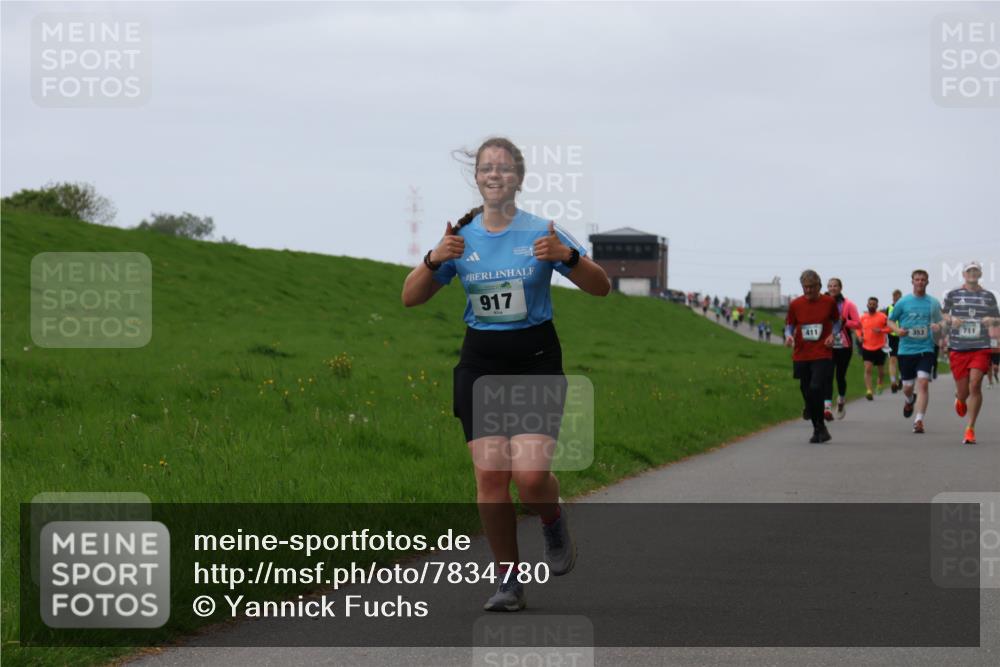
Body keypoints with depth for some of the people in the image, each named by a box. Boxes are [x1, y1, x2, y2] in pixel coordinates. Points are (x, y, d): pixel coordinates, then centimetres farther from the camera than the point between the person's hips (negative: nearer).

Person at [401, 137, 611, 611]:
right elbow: (410, 298, 3)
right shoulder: (461, 238, 4)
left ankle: (554, 525, 20)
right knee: (490, 477, -5)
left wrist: (568, 256, -23)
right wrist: (435, 259, -16)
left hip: (536, 361, -2)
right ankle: (508, 581, 7)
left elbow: (600, 287, -4)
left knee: (531, 474, -15)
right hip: (480, 364, 2)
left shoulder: (540, 233, -3)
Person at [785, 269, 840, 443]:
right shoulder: (795, 305, 2)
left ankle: (820, 427, -3)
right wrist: (789, 336, -10)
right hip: (801, 356, 3)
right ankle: (818, 429, 23)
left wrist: (833, 334, -6)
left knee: (816, 388, -19)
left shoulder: (829, 302, 0)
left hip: (822, 355, -3)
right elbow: (789, 325, 11)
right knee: (806, 393, 6)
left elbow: (836, 321, 13)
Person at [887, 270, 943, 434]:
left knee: (923, 383, -17)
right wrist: (897, 329, -11)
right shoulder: (903, 302, 3)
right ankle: (908, 401, 46)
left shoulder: (933, 303, 6)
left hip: (926, 349, -1)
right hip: (906, 350, 1)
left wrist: (938, 327, -9)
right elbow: (890, 320, 10)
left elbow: (939, 323, 15)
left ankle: (919, 420, -17)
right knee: (907, 387, 9)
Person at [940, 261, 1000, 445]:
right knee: (963, 392, 3)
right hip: (958, 348, 0)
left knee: (975, 384, -16)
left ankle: (970, 429, -8)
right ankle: (959, 399, 44)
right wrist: (951, 320, -10)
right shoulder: (952, 295, 5)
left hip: (981, 348, 0)